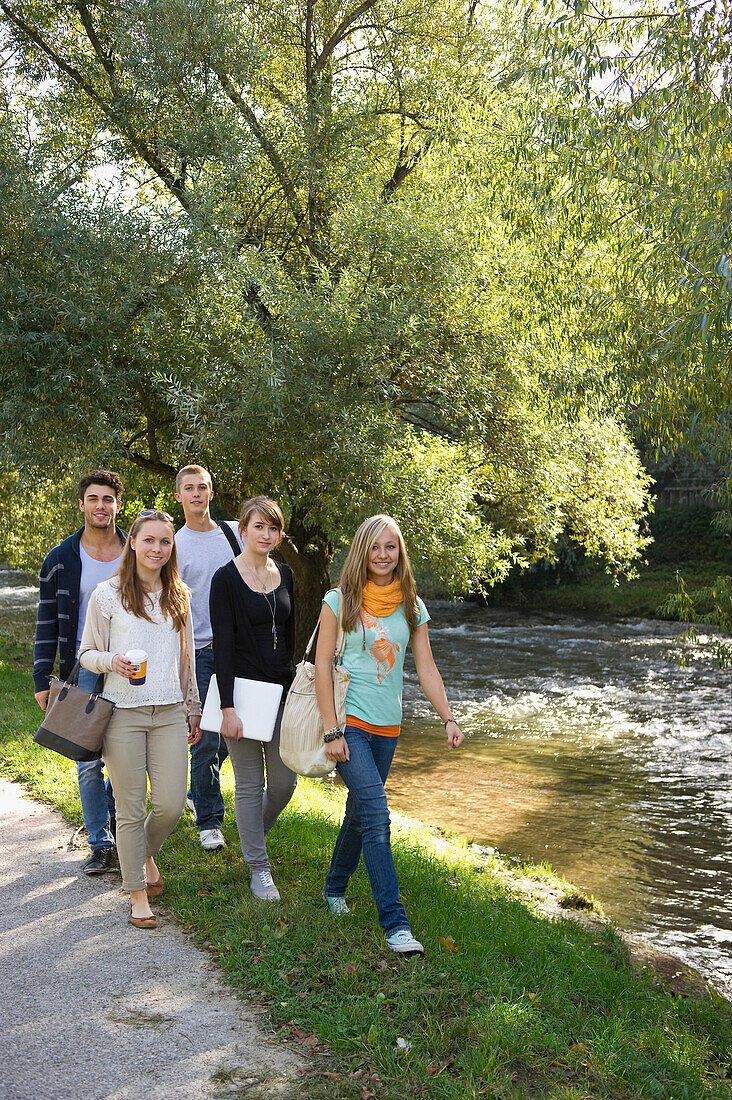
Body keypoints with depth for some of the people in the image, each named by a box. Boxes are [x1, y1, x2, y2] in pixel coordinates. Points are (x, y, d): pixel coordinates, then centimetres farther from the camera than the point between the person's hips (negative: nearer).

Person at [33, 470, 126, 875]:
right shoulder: (60, 560, 0)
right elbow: (47, 623, 3)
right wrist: (42, 679, -1)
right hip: (85, 671, -1)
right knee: (89, 761, 0)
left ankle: (112, 810, 34)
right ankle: (100, 843, 13)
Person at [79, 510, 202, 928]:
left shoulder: (178, 596, 10)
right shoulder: (107, 594, -1)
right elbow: (87, 653, 3)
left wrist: (194, 709, 19)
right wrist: (112, 662, -18)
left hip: (169, 713, 3)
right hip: (123, 713, -3)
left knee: (171, 804, -1)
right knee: (131, 809, 2)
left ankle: (147, 853, 32)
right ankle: (138, 894, 18)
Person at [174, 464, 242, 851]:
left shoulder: (235, 532, 8)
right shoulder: (174, 546, -1)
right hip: (199, 652, -4)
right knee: (205, 738, -4)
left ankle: (197, 791, 35)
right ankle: (208, 819, 8)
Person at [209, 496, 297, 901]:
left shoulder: (285, 575, 8)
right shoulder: (226, 578, -9)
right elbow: (222, 645, -12)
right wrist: (227, 707, -16)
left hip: (282, 690, 5)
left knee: (285, 781, 8)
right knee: (250, 785, 3)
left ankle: (253, 833, 36)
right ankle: (258, 868, 17)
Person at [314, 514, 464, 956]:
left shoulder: (412, 607, 6)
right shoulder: (340, 601, -5)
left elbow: (426, 667, 6)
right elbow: (323, 665, -6)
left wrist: (449, 718, -5)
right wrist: (331, 731, -11)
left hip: (387, 727, 4)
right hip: (349, 721, -4)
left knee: (359, 812, 16)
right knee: (376, 815, -14)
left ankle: (335, 888, 39)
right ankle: (396, 924, -12)